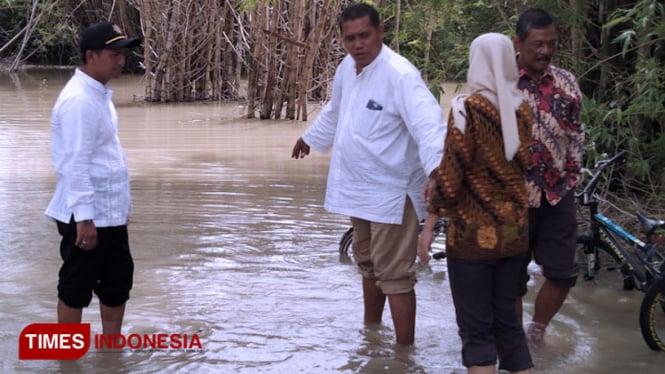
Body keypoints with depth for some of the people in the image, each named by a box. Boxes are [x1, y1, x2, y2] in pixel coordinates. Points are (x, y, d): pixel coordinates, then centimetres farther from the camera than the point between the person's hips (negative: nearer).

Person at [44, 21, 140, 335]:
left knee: (117, 281, 17)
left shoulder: (100, 94, 11)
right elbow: (75, 164, -23)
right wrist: (84, 218, -24)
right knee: (76, 289, 2)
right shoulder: (78, 100, -20)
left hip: (110, 212, 10)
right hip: (86, 215, -10)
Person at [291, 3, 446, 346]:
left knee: (394, 275, -5)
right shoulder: (347, 68, 4)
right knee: (367, 264, 23)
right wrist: (309, 138, 40)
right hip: (358, 188, 9)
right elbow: (334, 111, 25)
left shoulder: (399, 74, -23)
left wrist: (437, 170, -51)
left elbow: (428, 124, -35)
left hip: (391, 192, -9)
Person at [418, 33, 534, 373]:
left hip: (473, 234, -5)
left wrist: (429, 225, -7)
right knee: (506, 319, 16)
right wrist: (440, 180, 9)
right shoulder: (522, 109, 5)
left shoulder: (466, 107, -12)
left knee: (477, 329, 2)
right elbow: (514, 164, 9)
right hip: (513, 232, 6)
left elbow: (452, 172, -15)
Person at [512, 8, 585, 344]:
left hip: (558, 194, 4)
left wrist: (572, 176, 3)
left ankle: (537, 330, 31)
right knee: (513, 278, 6)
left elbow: (575, 135, 10)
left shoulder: (566, 82, 4)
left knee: (562, 274, 7)